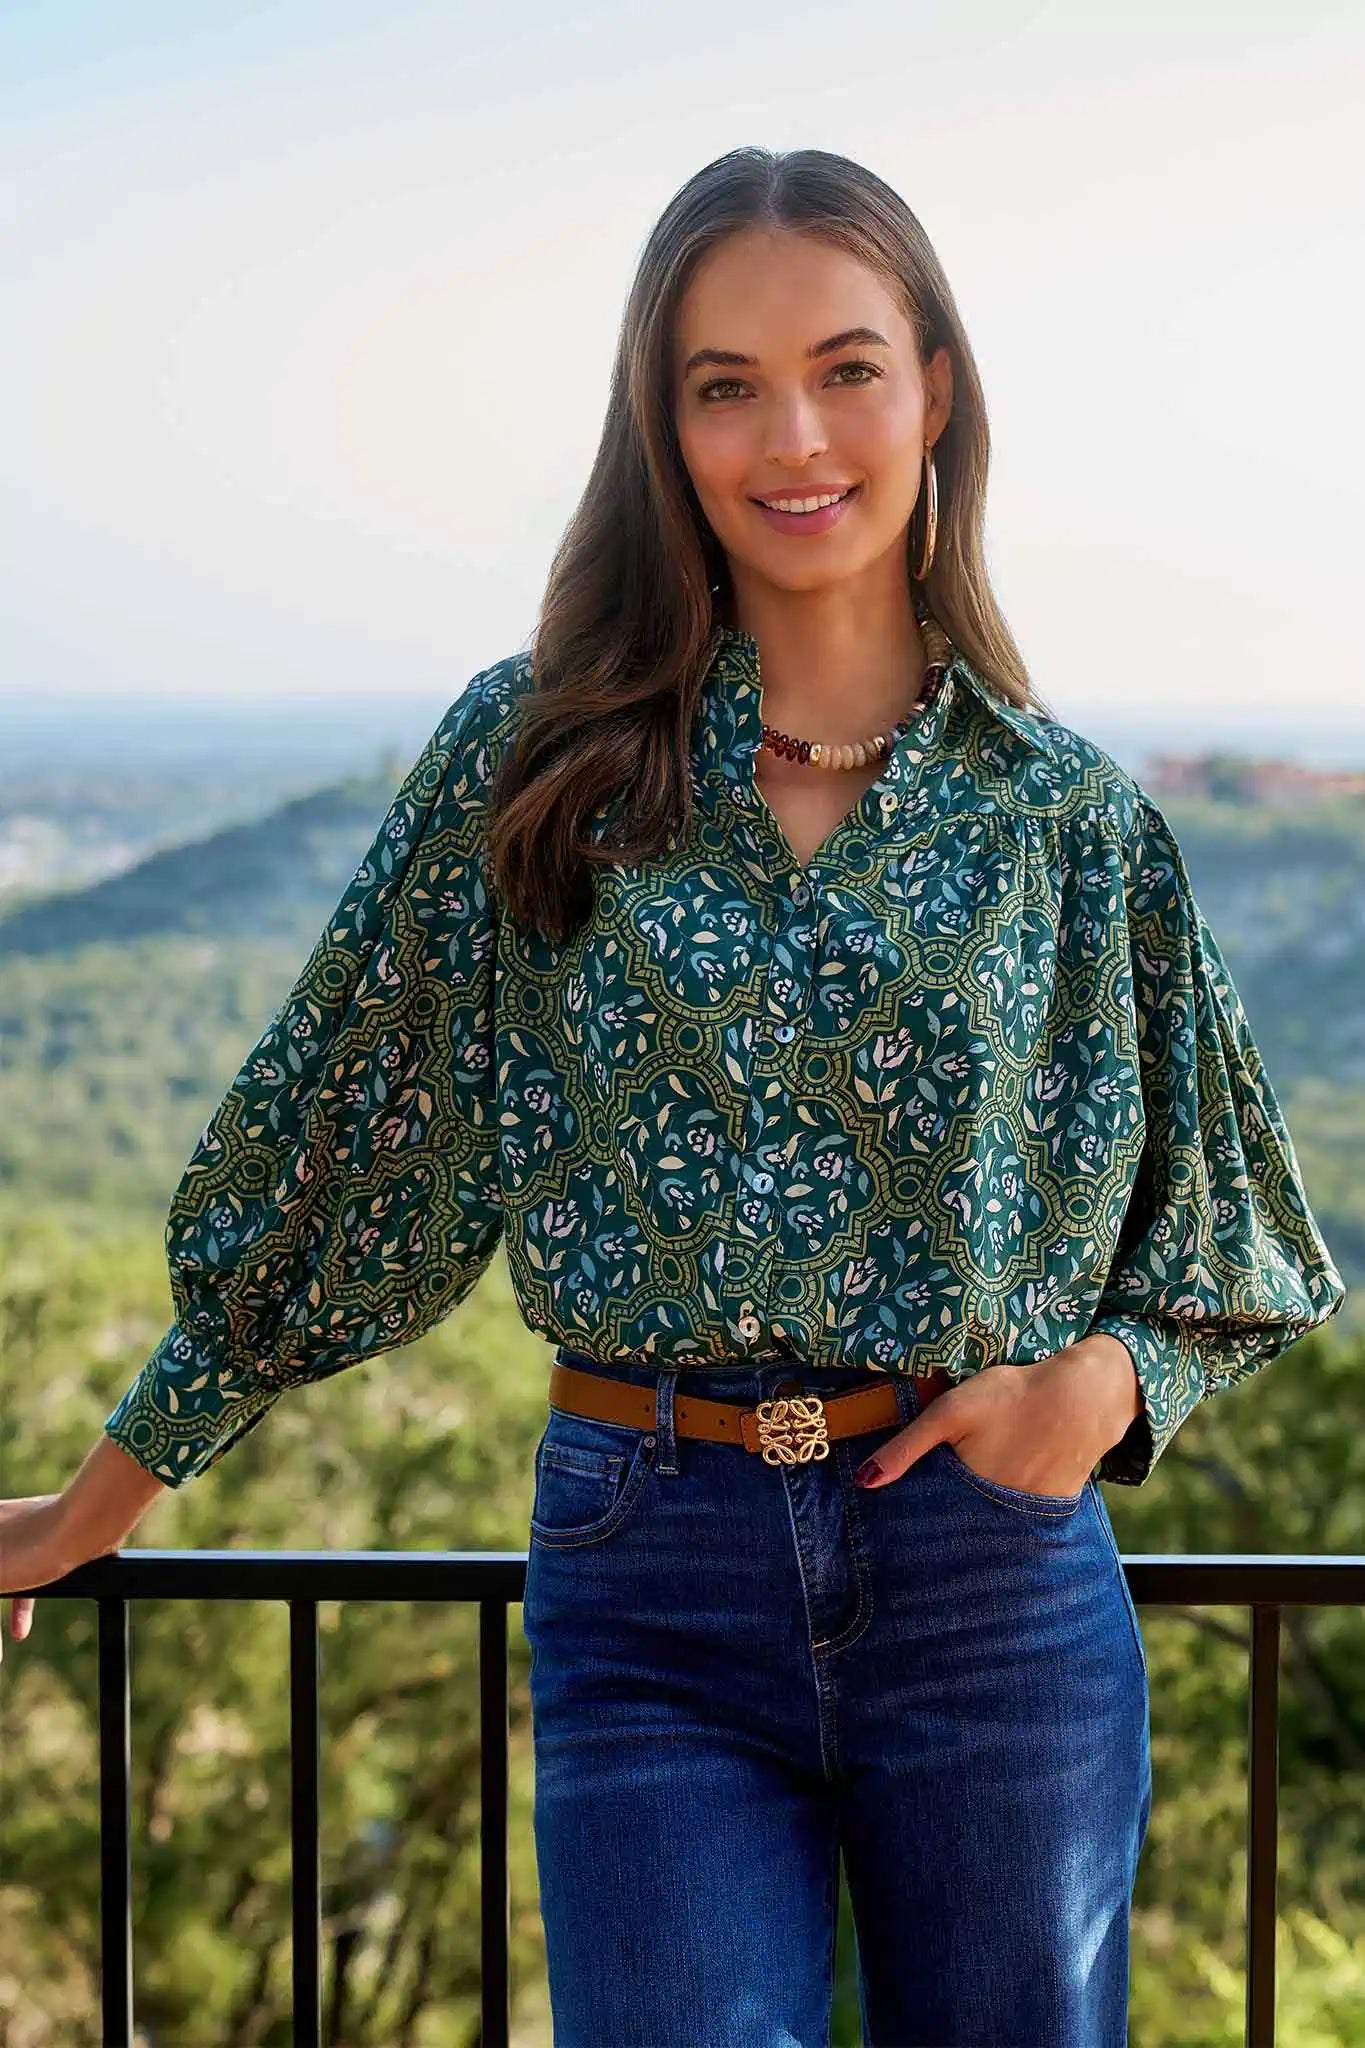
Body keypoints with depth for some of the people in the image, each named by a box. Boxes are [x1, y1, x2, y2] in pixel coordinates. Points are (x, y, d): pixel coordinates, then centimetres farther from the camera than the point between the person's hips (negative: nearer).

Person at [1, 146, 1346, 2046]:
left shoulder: (1072, 815, 2)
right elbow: (337, 1137, 5)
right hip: (645, 1586, -1)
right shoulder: (536, 753, 0)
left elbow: (1220, 1241, 12)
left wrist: (1106, 1374, -10)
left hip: (994, 1565, 1)